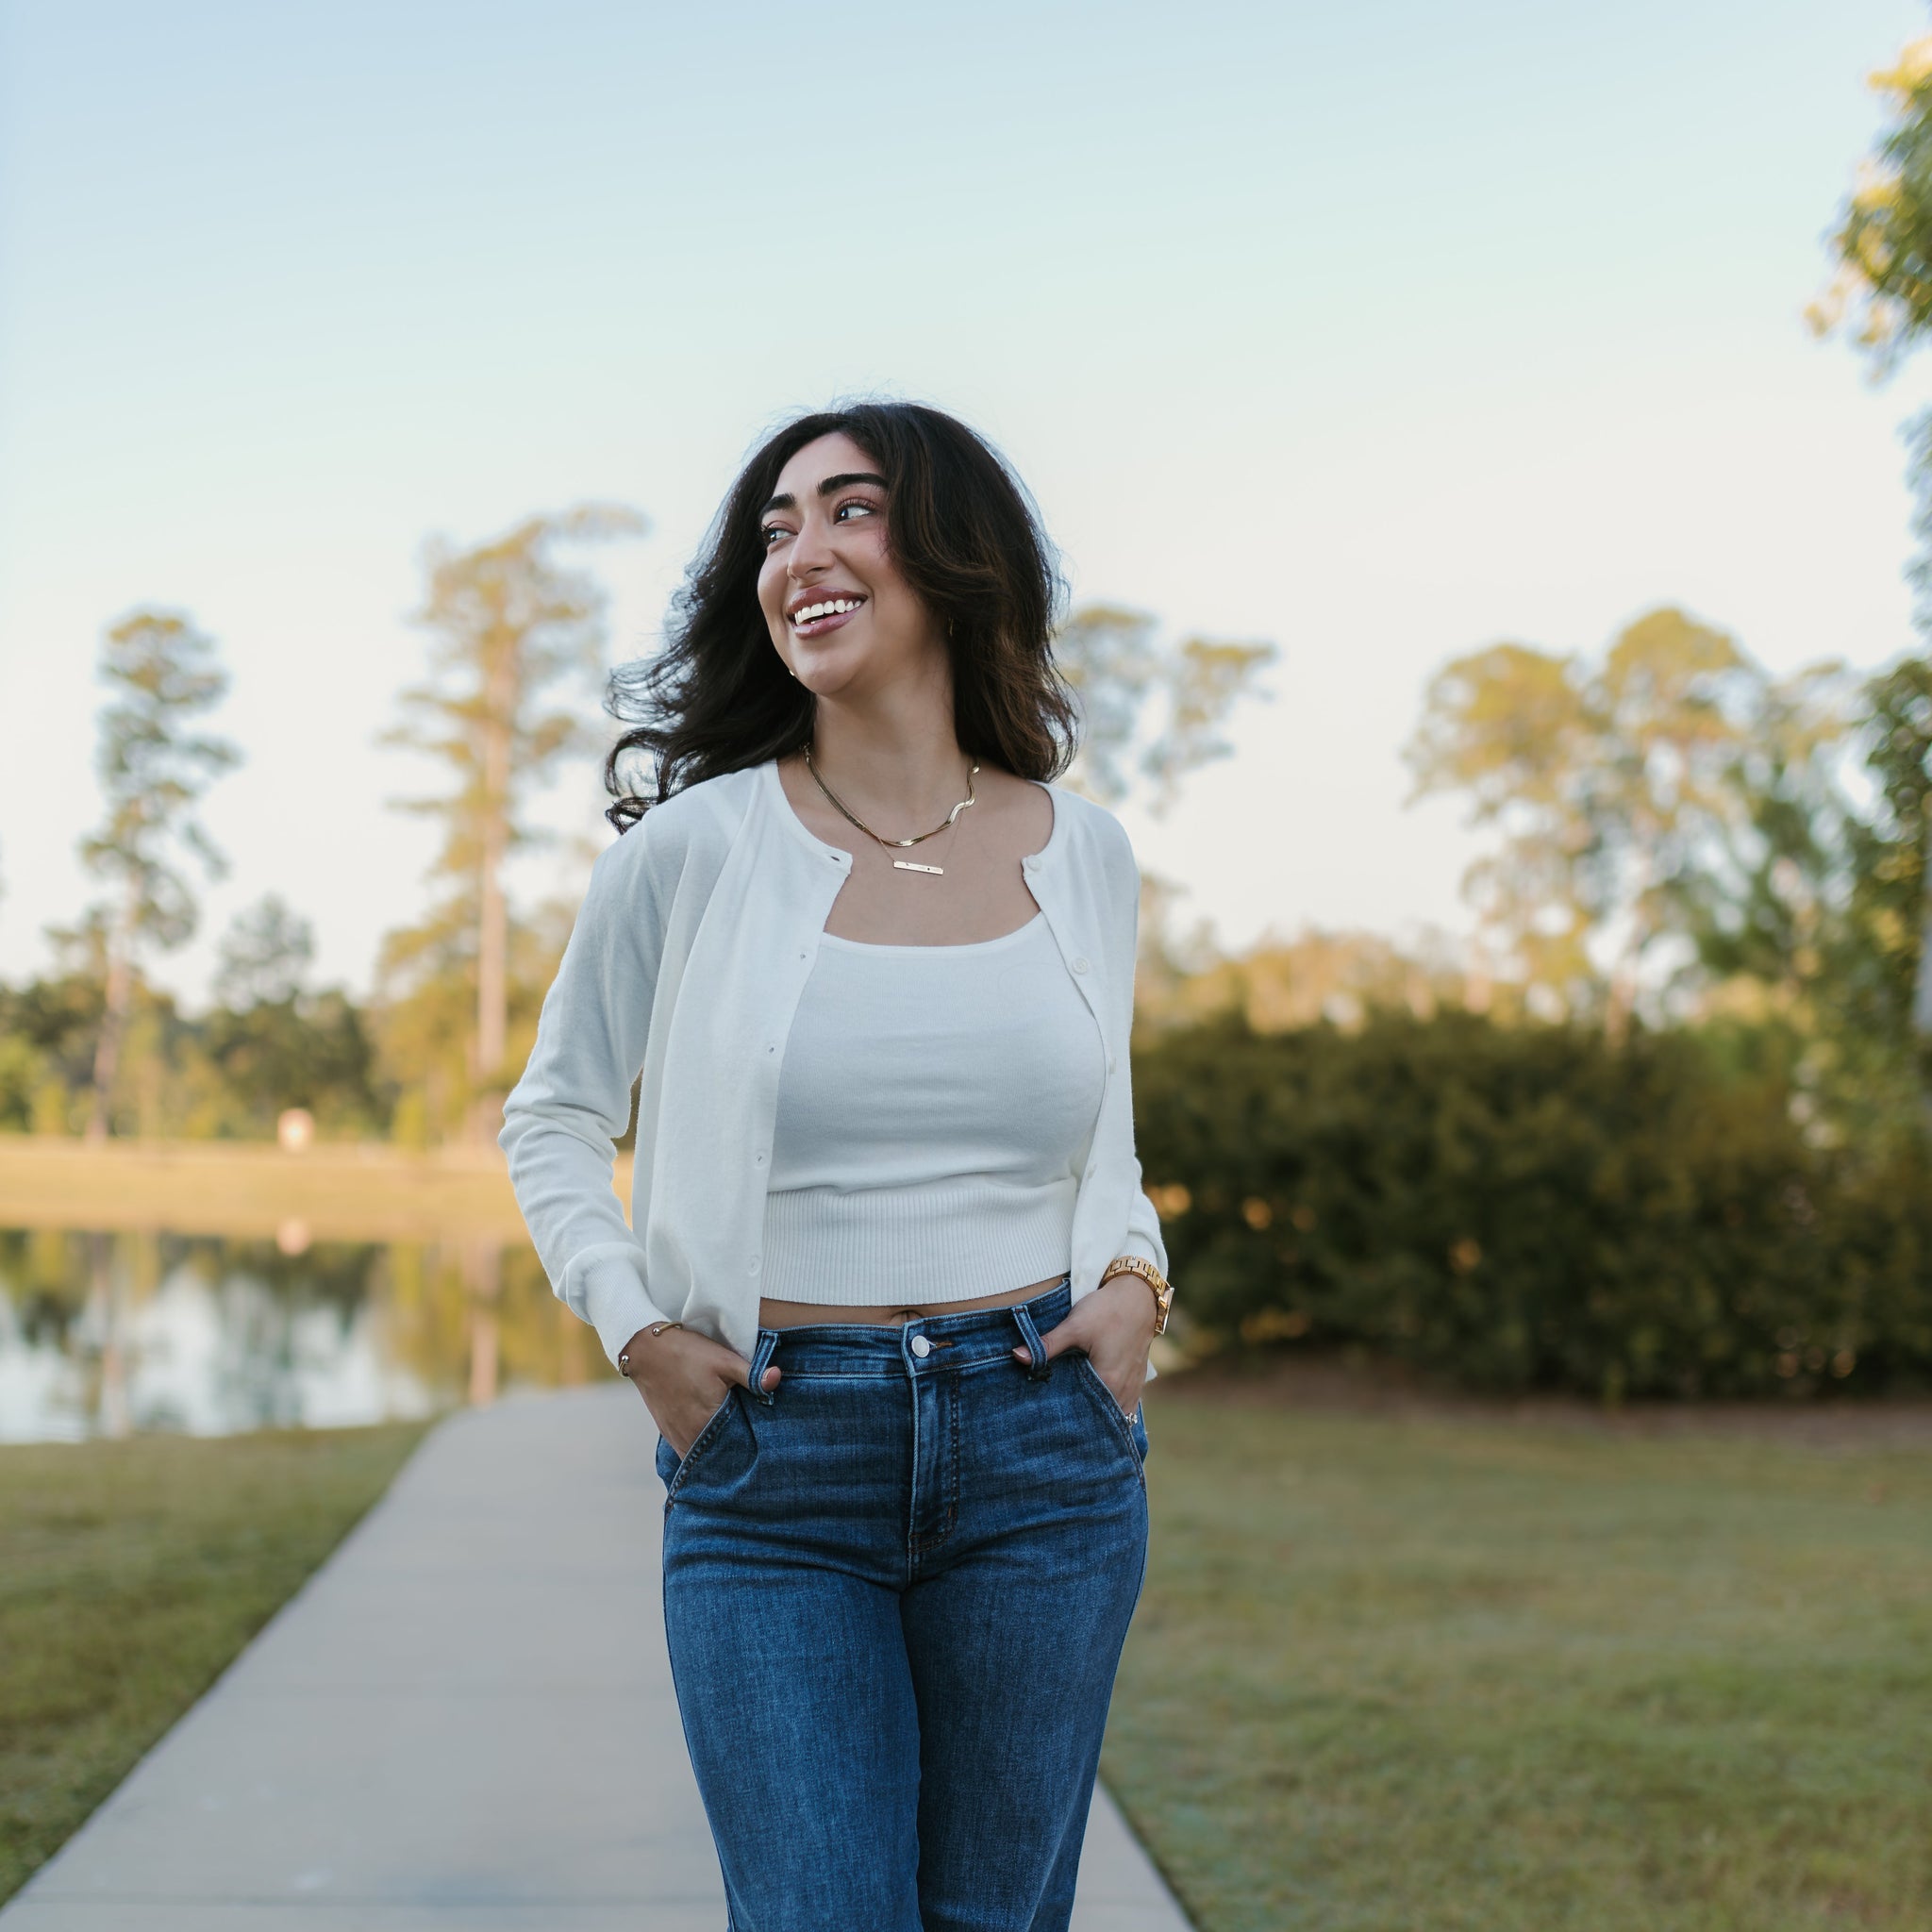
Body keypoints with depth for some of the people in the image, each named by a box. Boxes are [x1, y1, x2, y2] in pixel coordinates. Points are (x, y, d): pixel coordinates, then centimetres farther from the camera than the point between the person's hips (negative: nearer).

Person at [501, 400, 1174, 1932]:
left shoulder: (1083, 854, 5)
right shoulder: (701, 846, -4)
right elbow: (555, 1115, 8)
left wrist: (1136, 1280, 2)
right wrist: (636, 1331, -5)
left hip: (1041, 1454, 3)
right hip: (773, 1472, -2)